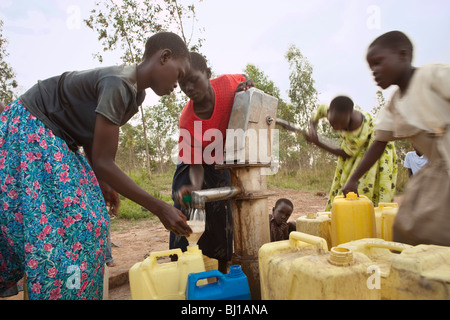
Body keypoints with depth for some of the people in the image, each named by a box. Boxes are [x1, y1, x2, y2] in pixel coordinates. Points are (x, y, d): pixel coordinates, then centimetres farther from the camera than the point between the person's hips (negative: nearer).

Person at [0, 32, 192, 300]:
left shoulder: (136, 93, 1)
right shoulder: (118, 84, -28)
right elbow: (103, 162, -27)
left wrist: (101, 183, 0)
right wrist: (160, 208, -25)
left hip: (57, 142, 9)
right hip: (28, 131, -9)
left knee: (87, 221, 5)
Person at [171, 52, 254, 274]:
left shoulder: (227, 83, -23)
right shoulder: (187, 121, -30)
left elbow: (245, 81, 3)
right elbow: (196, 165, -24)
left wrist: (248, 88, -21)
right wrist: (194, 188, -45)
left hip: (220, 167, 3)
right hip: (193, 168, -2)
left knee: (221, 223, 5)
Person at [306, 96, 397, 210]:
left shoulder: (360, 129, -43)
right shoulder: (325, 108, -30)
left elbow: (348, 153, -27)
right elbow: (313, 119, -7)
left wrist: (318, 143, -30)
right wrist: (312, 130, -31)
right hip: (352, 141, 6)